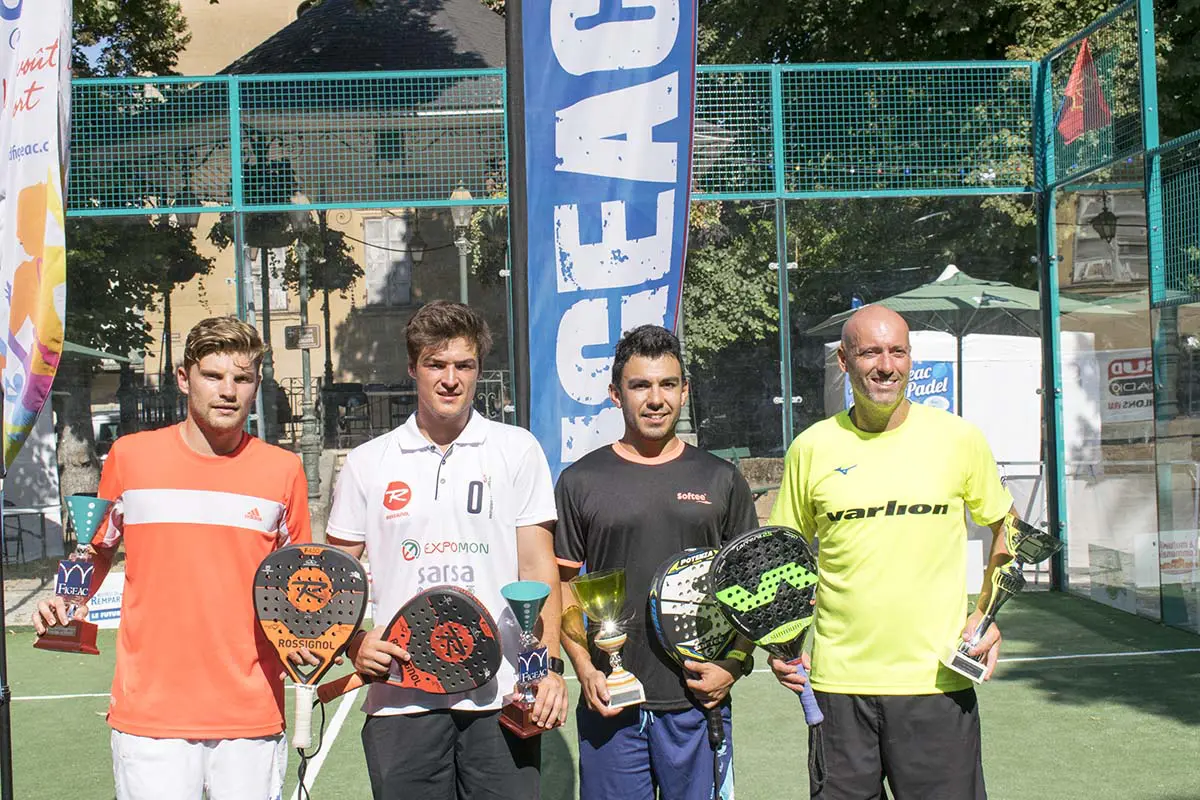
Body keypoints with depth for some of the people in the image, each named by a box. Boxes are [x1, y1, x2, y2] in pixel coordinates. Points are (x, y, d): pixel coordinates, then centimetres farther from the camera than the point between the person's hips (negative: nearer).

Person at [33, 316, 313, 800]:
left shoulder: (283, 470, 3)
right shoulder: (130, 457, 3)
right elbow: (98, 551, 18)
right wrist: (67, 604, 0)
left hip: (252, 719, 1)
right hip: (149, 717, 0)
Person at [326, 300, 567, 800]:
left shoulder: (517, 450, 6)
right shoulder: (366, 463, 8)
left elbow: (537, 567, 3)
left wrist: (549, 665, -8)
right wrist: (356, 643, -6)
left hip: (501, 695, -1)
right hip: (400, 698, 1)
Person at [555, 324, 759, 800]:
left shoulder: (721, 480, 8)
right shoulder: (580, 482, 5)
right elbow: (563, 586, 6)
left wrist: (735, 663, -4)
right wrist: (585, 671, -6)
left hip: (699, 699, 1)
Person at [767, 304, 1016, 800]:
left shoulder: (959, 438, 0)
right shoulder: (810, 448, 1)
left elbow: (1005, 527, 13)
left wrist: (989, 615, 0)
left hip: (937, 680, -1)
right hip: (837, 681, 1)